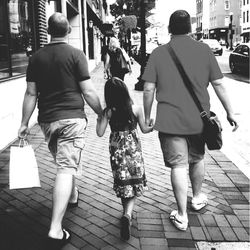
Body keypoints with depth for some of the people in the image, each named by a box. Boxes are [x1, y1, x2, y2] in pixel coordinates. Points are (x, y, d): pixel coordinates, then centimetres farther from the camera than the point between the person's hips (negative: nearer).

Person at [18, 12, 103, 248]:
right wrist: (103, 114, 5)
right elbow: (88, 91, -7)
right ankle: (55, 229, -11)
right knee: (66, 168, -7)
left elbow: (31, 93, 5)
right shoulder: (75, 54, -5)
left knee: (63, 163, 24)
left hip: (47, 120, 5)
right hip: (72, 118, -4)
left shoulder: (36, 57, 6)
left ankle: (72, 196, 47)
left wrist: (24, 123, 11)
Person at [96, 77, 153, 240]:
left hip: (117, 150, 1)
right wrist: (152, 126, 25)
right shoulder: (136, 109, -8)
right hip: (134, 149, 0)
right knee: (135, 183, 5)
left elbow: (100, 133, -9)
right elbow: (144, 129, 3)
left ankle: (127, 213, 29)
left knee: (123, 183, 15)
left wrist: (100, 117, 7)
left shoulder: (108, 112, -10)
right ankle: (127, 215, -15)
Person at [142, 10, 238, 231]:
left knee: (179, 165, 3)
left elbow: (148, 89, -5)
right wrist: (230, 112, 7)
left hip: (170, 120, -2)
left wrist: (147, 117, 7)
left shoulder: (158, 53, -3)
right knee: (197, 159, 22)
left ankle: (181, 216, 9)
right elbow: (218, 84, -1)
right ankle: (198, 198, 42)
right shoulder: (204, 50, -1)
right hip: (199, 119, 2)